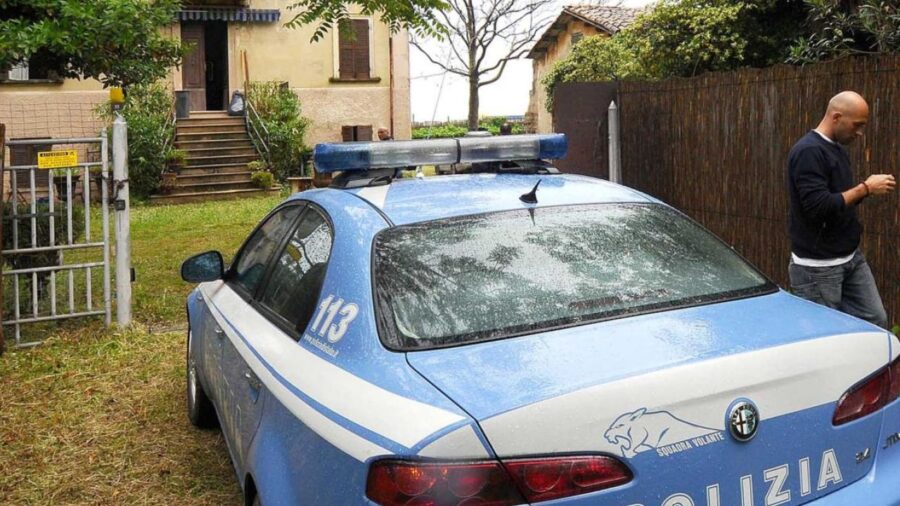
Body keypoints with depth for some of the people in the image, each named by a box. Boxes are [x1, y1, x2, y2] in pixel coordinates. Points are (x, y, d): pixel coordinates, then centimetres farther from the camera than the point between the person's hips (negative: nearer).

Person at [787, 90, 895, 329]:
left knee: (875, 322, 11)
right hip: (818, 267, -9)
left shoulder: (838, 149, 12)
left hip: (851, 257, 9)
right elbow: (818, 206, -28)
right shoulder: (808, 151, -19)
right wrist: (864, 188, -20)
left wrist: (866, 188, 1)